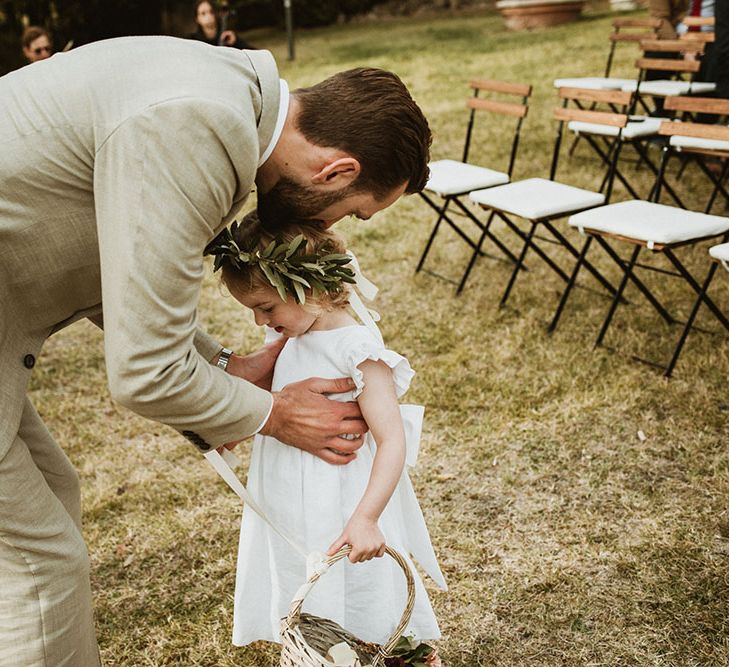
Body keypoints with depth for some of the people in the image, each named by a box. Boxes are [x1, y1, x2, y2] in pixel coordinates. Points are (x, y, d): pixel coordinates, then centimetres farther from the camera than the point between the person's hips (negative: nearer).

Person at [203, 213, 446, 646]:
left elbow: (392, 442, -25)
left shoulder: (358, 349, -23)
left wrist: (365, 518, -34)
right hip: (289, 512, 7)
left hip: (339, 514, -7)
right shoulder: (290, 335, 0)